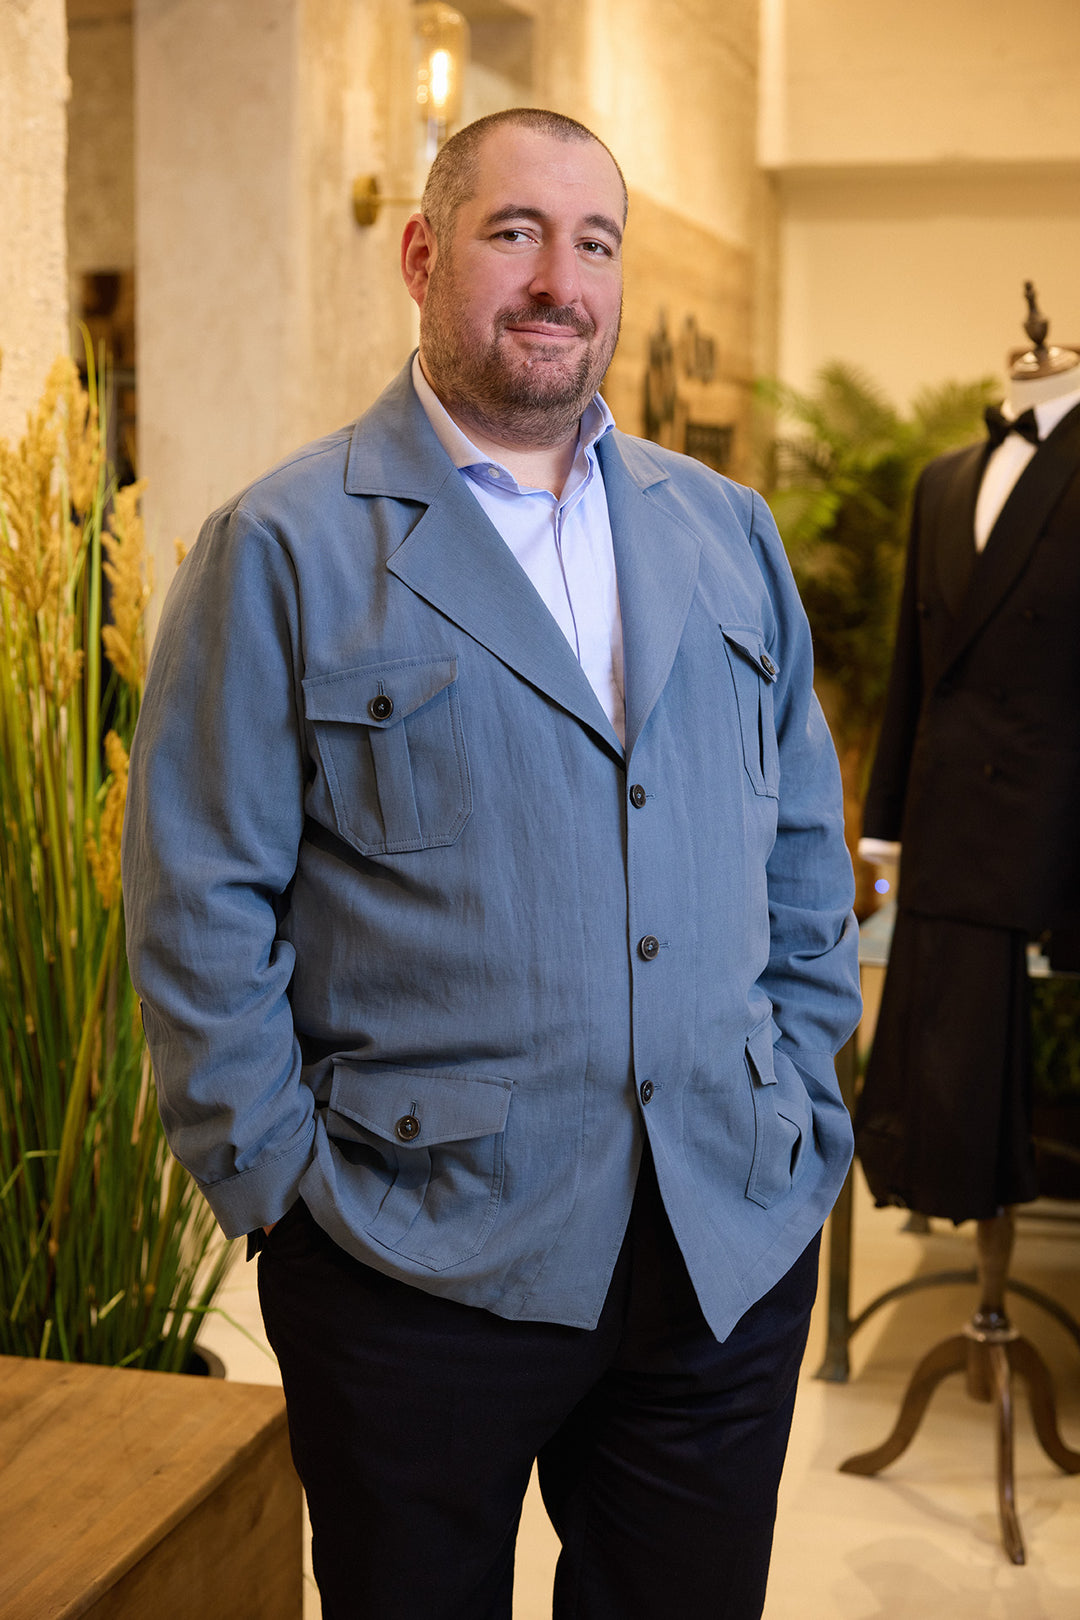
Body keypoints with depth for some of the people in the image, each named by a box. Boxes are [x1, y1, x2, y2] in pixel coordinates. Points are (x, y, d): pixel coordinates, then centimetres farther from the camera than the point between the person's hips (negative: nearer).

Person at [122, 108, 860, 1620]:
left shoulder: (728, 531, 10)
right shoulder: (284, 547, -5)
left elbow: (804, 843, 14)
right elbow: (199, 907, -7)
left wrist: (802, 1097, 8)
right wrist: (283, 1182, -9)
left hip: (734, 1250, 4)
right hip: (424, 1259, -3)